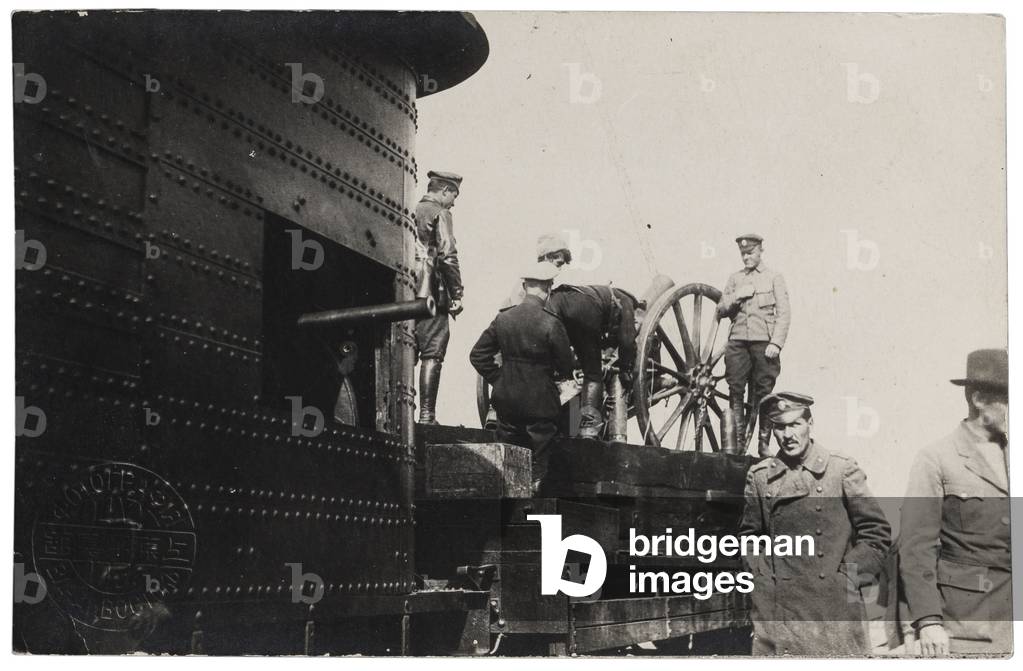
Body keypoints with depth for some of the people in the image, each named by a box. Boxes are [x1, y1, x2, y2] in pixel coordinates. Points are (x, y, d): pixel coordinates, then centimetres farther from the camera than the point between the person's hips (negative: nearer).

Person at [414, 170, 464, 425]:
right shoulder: (440, 214, -4)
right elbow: (447, 256, -13)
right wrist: (457, 294, -9)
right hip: (431, 295, -7)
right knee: (432, 355, -5)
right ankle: (426, 415, -8)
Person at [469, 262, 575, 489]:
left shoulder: (502, 319, -2)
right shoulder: (551, 323, -15)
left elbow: (478, 355, 3)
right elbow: (565, 366, -7)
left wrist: (498, 379, 9)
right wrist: (565, 373, 15)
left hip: (506, 401, 4)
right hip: (540, 403, -4)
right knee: (538, 462, 5)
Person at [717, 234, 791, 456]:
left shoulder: (774, 277, 9)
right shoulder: (734, 278, 18)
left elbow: (784, 313, 3)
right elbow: (721, 310, 15)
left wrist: (776, 343, -9)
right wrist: (736, 297, -6)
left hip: (764, 343, -3)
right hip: (738, 341, 3)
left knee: (764, 394, -2)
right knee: (736, 392, -2)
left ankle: (764, 444, 3)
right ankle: (737, 442, 2)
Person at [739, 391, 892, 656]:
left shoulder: (841, 469, 0)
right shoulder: (760, 476, 7)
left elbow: (877, 532, 2)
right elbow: (749, 536, 18)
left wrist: (847, 580, -3)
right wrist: (762, 578, 6)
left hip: (835, 606, -2)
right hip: (777, 610, 2)